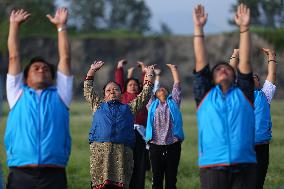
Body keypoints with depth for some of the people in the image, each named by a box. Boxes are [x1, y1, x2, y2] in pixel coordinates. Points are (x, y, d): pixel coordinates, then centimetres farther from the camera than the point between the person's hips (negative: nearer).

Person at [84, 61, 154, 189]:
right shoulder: (99, 106, 29)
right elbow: (88, 91, 32)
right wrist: (92, 71, 33)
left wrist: (149, 76, 31)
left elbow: (144, 96, 29)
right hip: (100, 148, 0)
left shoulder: (129, 107, 28)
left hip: (123, 151, 0)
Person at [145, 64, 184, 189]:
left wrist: (173, 68, 24)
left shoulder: (173, 102, 16)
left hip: (173, 145, 0)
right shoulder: (152, 104, 16)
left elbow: (177, 84, 17)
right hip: (156, 145, 0)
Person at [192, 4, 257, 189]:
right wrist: (199, 28, 10)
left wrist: (244, 28, 8)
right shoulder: (205, 95, 16)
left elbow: (245, 62, 11)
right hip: (212, 166, 0)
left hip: (244, 166, 1)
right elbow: (201, 62, 13)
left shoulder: (243, 94, 16)